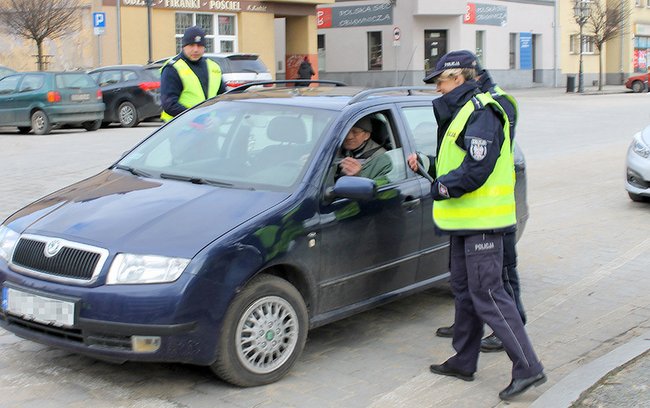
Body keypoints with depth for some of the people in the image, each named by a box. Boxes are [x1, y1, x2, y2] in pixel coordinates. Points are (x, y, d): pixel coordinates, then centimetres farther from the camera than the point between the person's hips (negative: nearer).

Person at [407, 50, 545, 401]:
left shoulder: (481, 114, -16)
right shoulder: (462, 112, 17)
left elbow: (475, 171, -25)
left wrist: (441, 187, -12)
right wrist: (424, 163, 6)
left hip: (481, 222, -11)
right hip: (465, 220, 11)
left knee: (487, 296, -9)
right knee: (464, 291, 17)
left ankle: (528, 367, -4)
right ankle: (463, 362, 29)